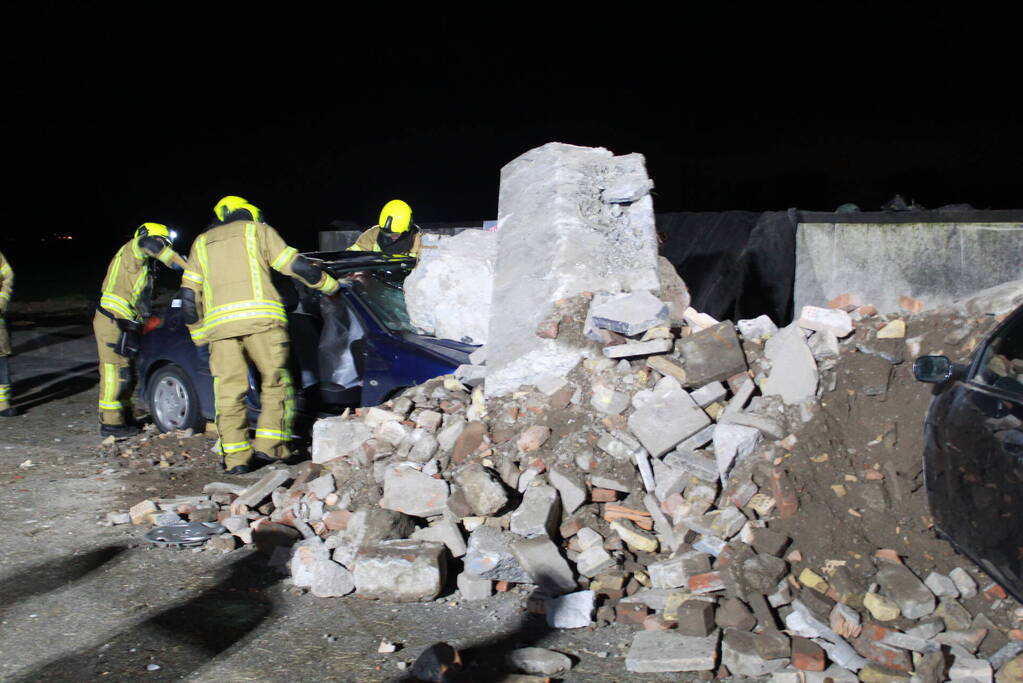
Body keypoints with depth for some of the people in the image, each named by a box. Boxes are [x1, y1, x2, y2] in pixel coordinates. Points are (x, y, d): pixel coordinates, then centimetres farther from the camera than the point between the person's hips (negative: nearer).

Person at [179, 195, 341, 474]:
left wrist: (200, 334, 28)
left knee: (229, 391, 4)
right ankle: (268, 444, -3)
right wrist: (332, 285, 24)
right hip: (260, 316, -3)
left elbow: (188, 296, 21)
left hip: (218, 322, 3)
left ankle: (235, 457, 2)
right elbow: (297, 266, 12)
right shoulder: (256, 229, 19)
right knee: (276, 381, 5)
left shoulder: (201, 242, 28)